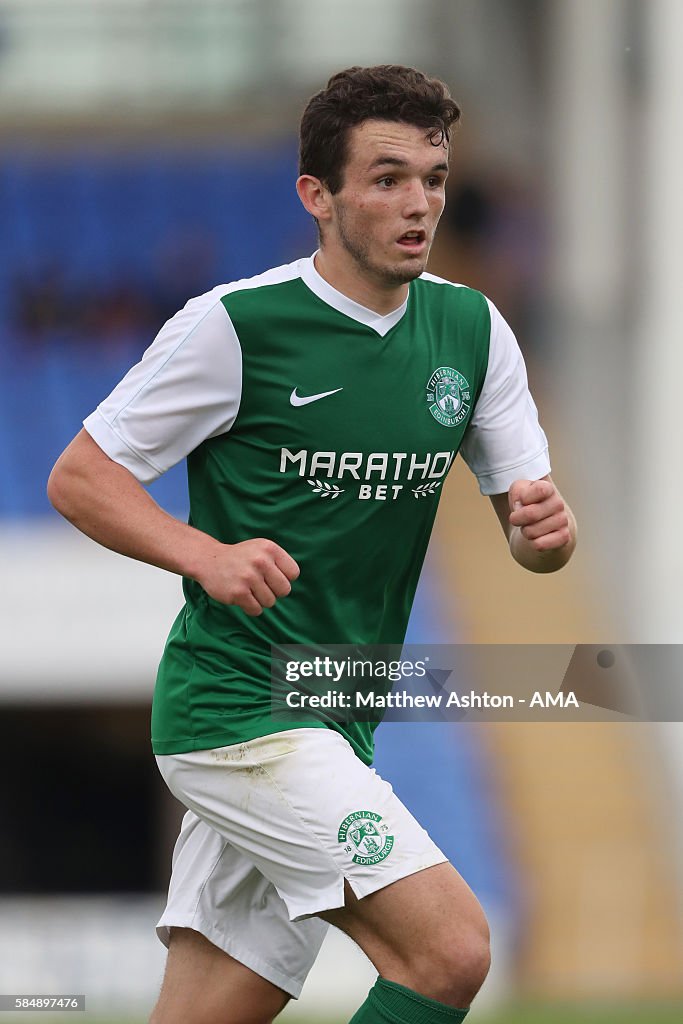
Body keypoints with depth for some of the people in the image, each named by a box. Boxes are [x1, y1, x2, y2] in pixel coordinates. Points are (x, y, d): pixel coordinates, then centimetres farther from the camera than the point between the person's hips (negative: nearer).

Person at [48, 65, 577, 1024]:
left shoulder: (471, 329, 8)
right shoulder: (234, 325, -10)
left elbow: (531, 532, 12)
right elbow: (80, 477, -4)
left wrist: (544, 528, -12)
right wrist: (207, 554, -21)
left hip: (339, 727, 7)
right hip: (236, 706, -7)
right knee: (450, 947, -20)